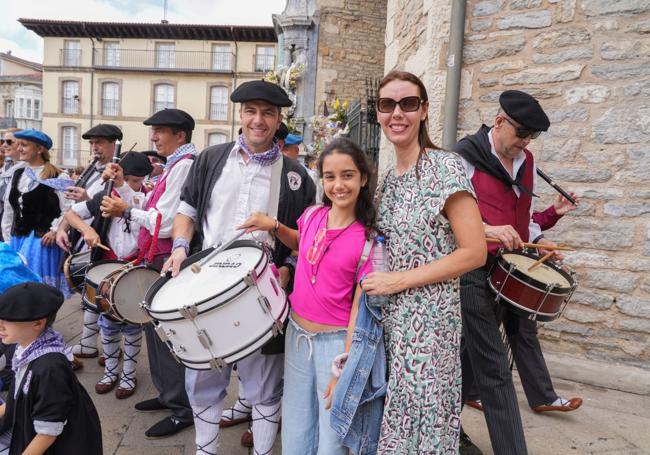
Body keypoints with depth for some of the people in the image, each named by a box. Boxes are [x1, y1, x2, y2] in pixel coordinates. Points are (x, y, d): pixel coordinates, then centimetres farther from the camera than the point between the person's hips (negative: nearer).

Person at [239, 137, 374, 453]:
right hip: (297, 334, 5)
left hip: (336, 341, -4)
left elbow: (358, 308, -12)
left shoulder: (368, 241, -14)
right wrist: (273, 226, 4)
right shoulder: (312, 216, -1)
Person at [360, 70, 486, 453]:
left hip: (428, 320, -6)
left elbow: (474, 252, -16)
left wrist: (400, 280, -16)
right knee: (395, 423, 17)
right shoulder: (389, 178, 9)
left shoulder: (445, 167, -12)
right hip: (390, 317, 7)